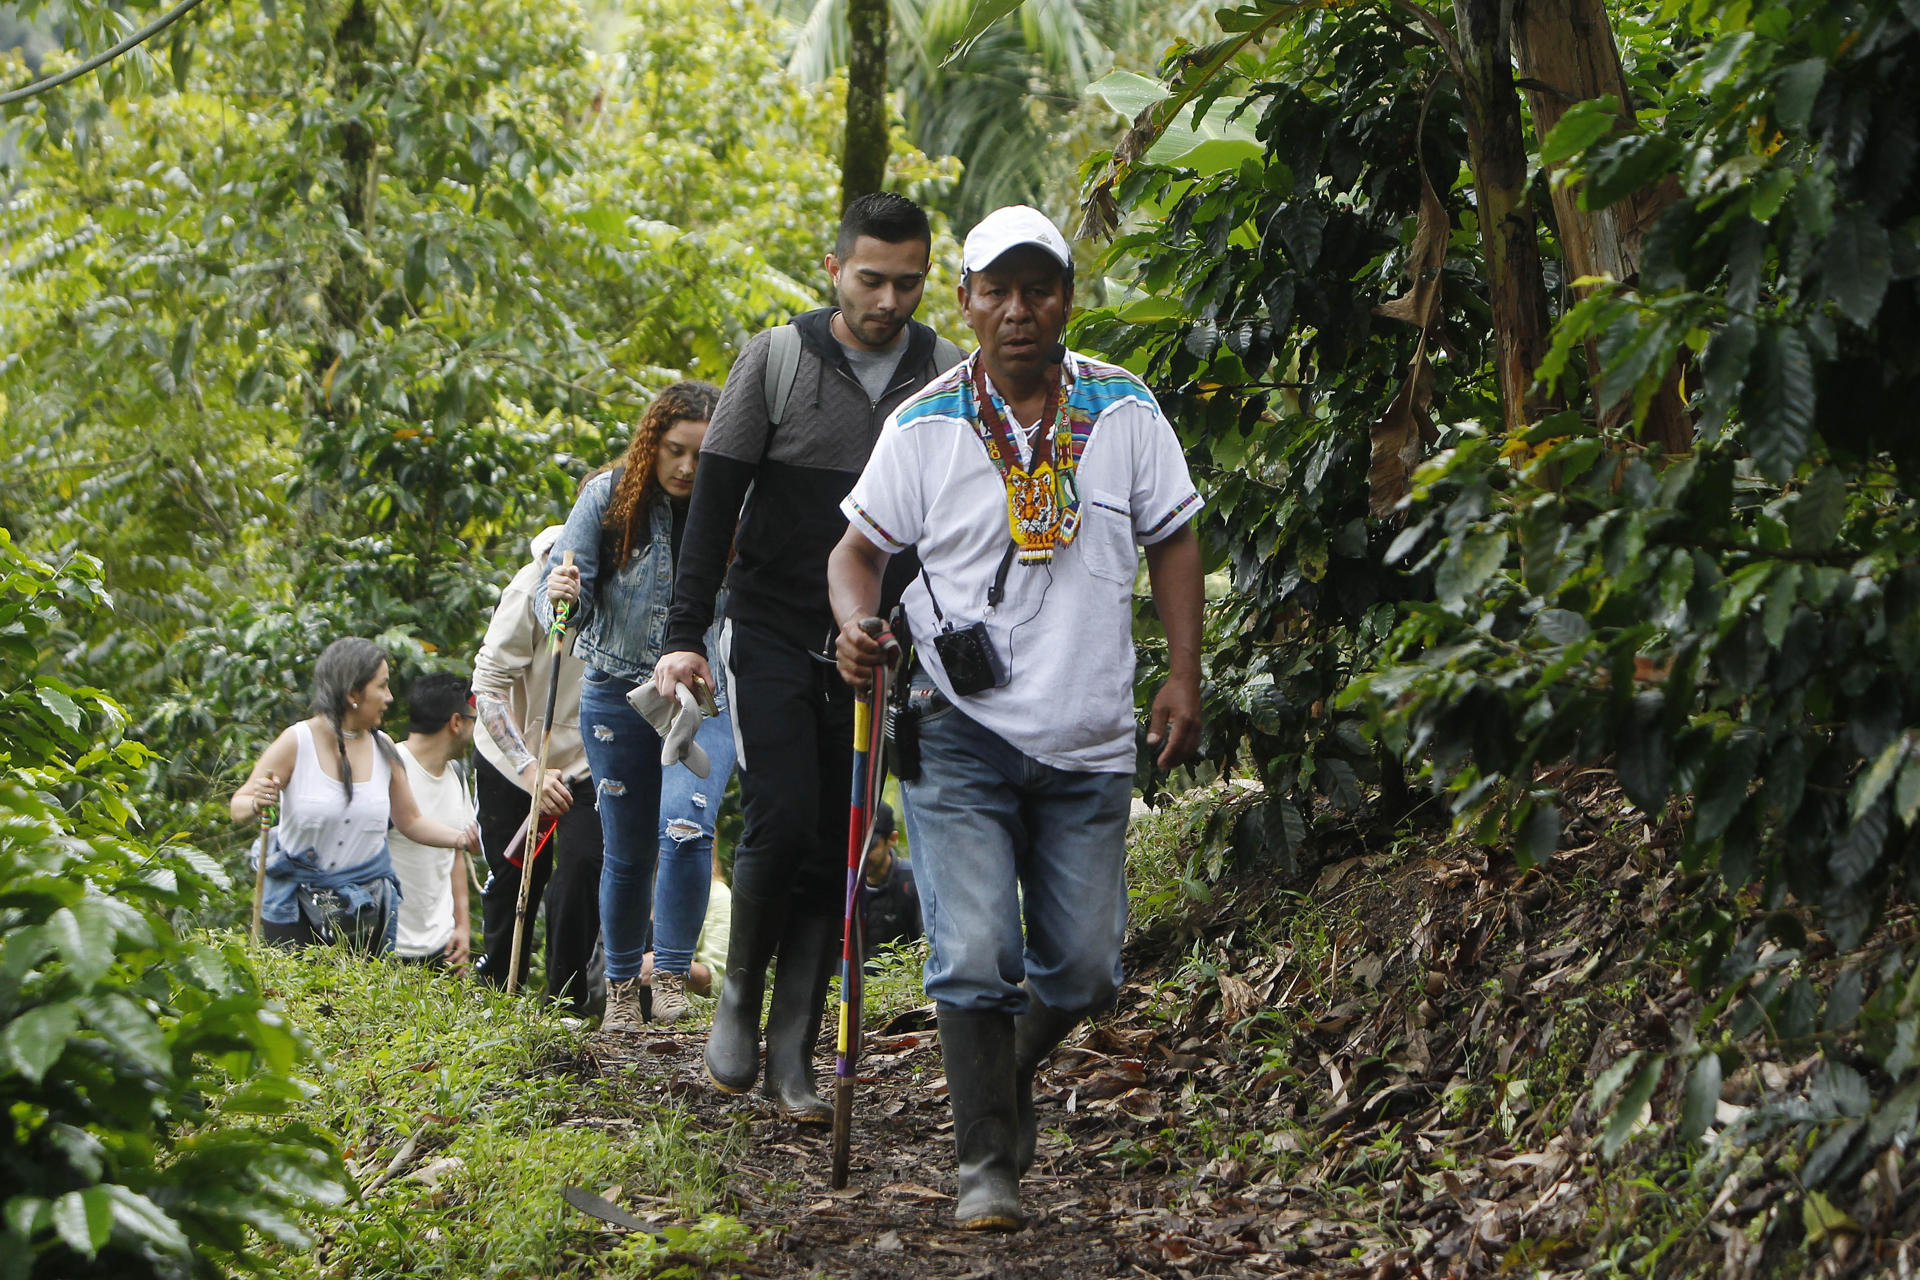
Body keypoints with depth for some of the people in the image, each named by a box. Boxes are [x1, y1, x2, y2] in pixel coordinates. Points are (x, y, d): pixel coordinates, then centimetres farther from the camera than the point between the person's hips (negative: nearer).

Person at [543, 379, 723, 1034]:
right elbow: (563, 590, -6)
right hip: (619, 693, 1)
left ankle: (672, 975, 2)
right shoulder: (610, 497, -6)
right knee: (626, 850, 5)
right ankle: (622, 988, 20)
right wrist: (560, 596, -29)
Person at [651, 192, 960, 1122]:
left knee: (837, 847, 1)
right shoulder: (776, 359, -4)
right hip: (772, 631, -2)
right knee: (782, 822, -14)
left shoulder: (945, 378, 2)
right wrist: (685, 634, -10)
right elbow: (716, 496, -4)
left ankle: (791, 1054, 8)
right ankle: (739, 992, 10)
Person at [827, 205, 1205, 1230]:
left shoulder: (1125, 412, 3)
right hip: (961, 733, -2)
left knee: (1084, 970, 6)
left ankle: (1012, 1063, 37)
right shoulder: (925, 426, -1)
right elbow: (859, 549, 7)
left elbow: (1173, 541, 12)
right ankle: (986, 1164, -1)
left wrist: (1183, 677, 3)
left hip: (1090, 744, 2)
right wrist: (856, 626, -14)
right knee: (973, 959, -13)